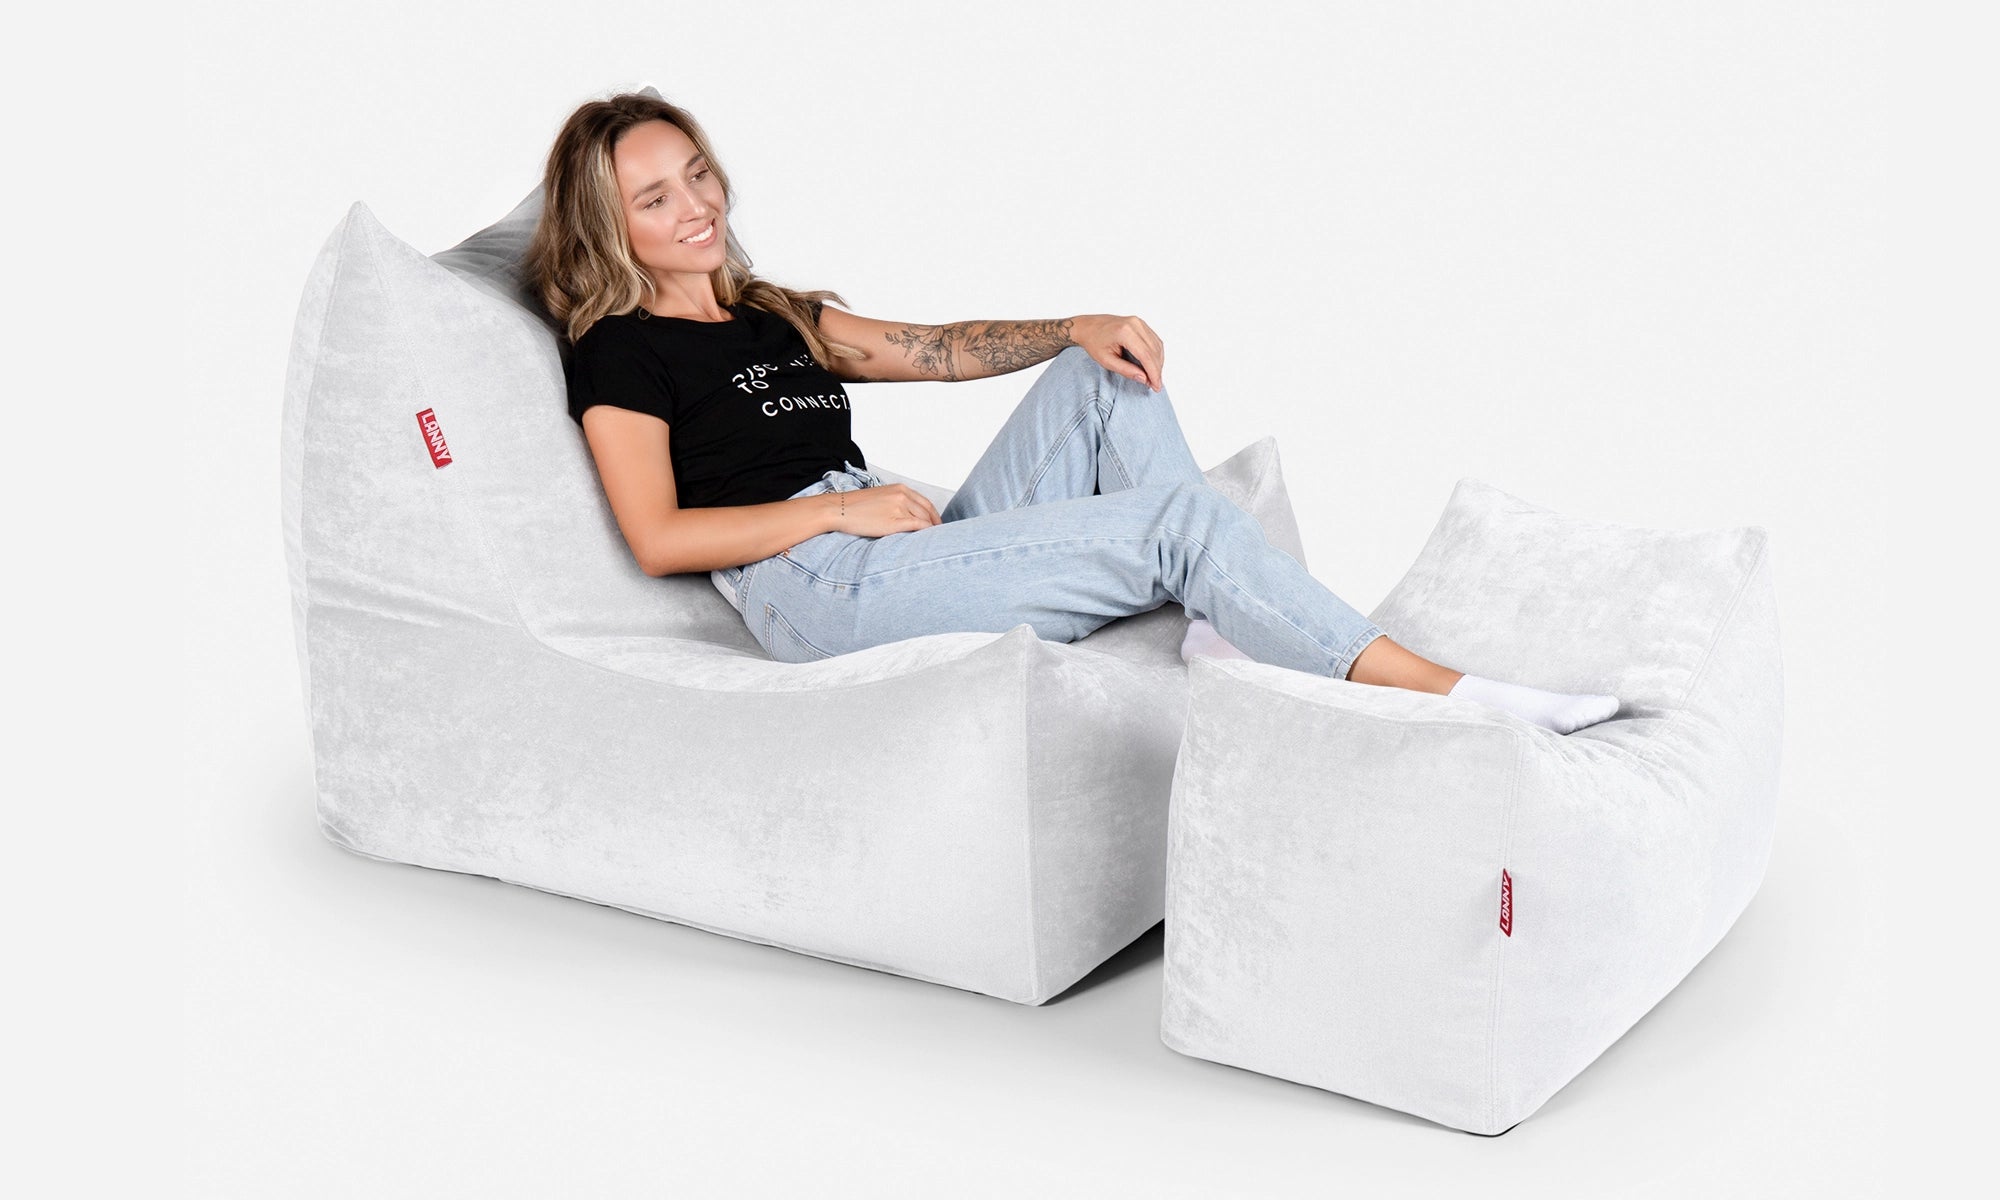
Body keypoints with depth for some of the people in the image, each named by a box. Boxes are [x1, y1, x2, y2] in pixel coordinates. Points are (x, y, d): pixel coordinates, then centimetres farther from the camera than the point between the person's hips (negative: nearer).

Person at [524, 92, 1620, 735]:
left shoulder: (770, 317, 25)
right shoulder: (621, 353, 2)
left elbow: (944, 349, 22)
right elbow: (659, 538, -10)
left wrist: (1078, 329, 5)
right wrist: (842, 508, -12)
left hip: (914, 547, 8)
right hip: (823, 593, -8)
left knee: (1106, 372, -2)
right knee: (1178, 516, -20)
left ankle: (1222, 622, -18)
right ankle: (1458, 701, -22)